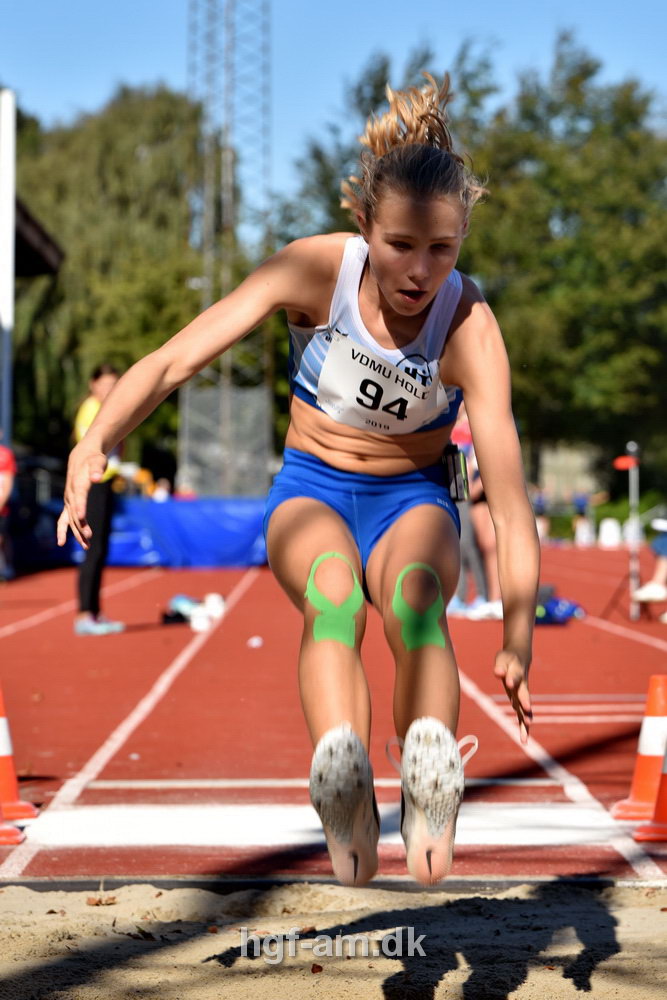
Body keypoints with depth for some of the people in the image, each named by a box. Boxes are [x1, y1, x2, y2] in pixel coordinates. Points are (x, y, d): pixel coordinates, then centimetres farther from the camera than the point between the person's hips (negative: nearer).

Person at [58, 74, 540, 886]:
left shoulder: (468, 326, -21)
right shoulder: (316, 271, -18)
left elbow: (508, 493, -27)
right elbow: (177, 359, -22)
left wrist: (517, 638, -36)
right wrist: (96, 442, -38)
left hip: (412, 499, 0)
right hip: (311, 490, 0)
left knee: (415, 587, -37)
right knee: (331, 587, -37)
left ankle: (430, 786, -57)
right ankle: (345, 797, -59)